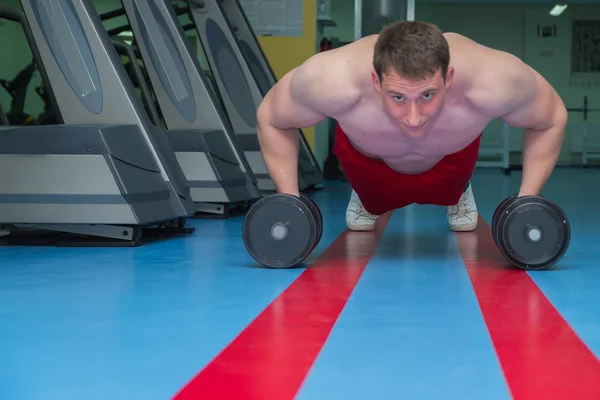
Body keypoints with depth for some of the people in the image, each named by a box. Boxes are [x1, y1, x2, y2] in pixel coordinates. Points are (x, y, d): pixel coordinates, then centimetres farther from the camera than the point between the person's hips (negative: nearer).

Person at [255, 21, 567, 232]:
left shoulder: (493, 82, -45)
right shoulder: (332, 81, -46)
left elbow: (552, 120, -22)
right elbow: (271, 119, -23)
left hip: (450, 159, 1)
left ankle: (457, 194, 59)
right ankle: (365, 199, 54)